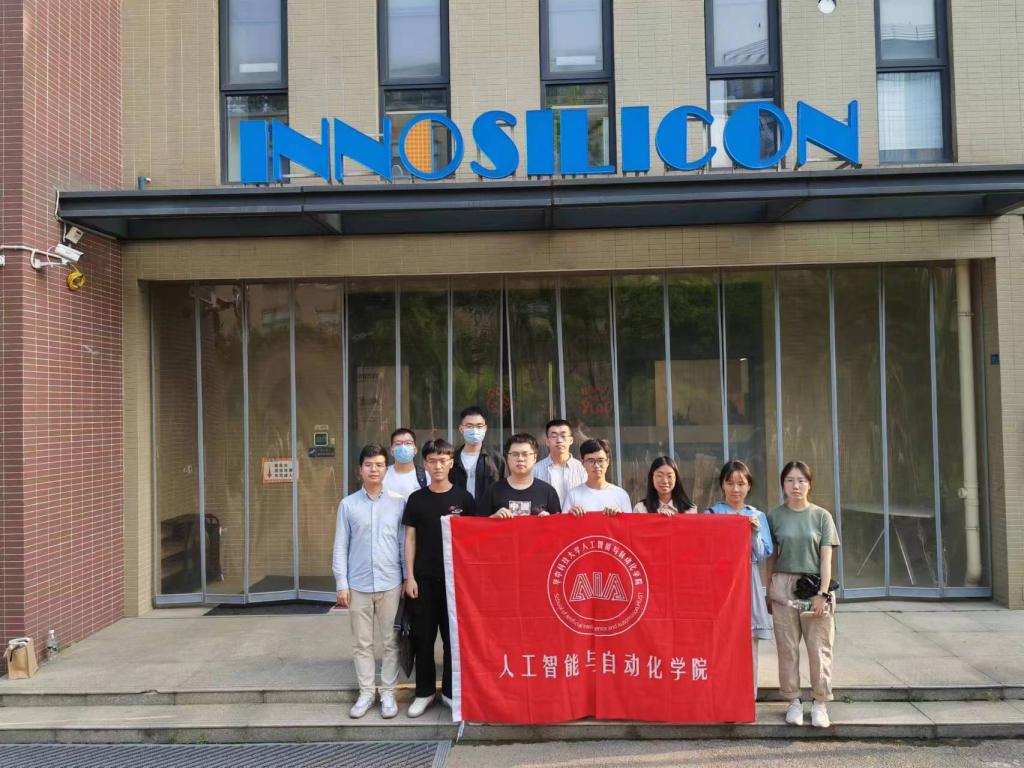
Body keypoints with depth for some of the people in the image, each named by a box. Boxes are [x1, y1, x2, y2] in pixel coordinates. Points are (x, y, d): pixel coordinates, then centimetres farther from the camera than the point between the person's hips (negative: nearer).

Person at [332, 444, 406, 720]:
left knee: (391, 642, 6)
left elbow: (404, 543, 4)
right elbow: (340, 547, 3)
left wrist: (408, 578, 1)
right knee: (362, 643, 8)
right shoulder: (348, 504, 2)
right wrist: (341, 584, -1)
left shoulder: (398, 503, 2)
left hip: (390, 584, 0)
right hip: (358, 585, 1)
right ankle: (366, 692, 20)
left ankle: (388, 692, 17)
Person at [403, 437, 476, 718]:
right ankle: (424, 691, 18)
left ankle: (450, 690, 19)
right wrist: (409, 577, -2)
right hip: (424, 577, 1)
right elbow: (410, 539, 4)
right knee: (423, 635, 6)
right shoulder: (417, 499, 3)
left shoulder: (463, 498, 1)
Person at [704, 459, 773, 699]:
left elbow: (764, 554, 6)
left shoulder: (757, 516, 10)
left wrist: (755, 532, -8)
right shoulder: (711, 514, 4)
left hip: (748, 582, 2)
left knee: (748, 642, 2)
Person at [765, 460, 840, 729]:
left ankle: (820, 703, 13)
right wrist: (768, 592, 5)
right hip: (784, 587, 0)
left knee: (819, 648, 1)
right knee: (787, 648, 4)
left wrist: (823, 593, -7)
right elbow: (771, 558, 7)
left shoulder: (821, 516, 4)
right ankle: (794, 701, 16)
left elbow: (826, 558, 0)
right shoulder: (775, 516, 5)